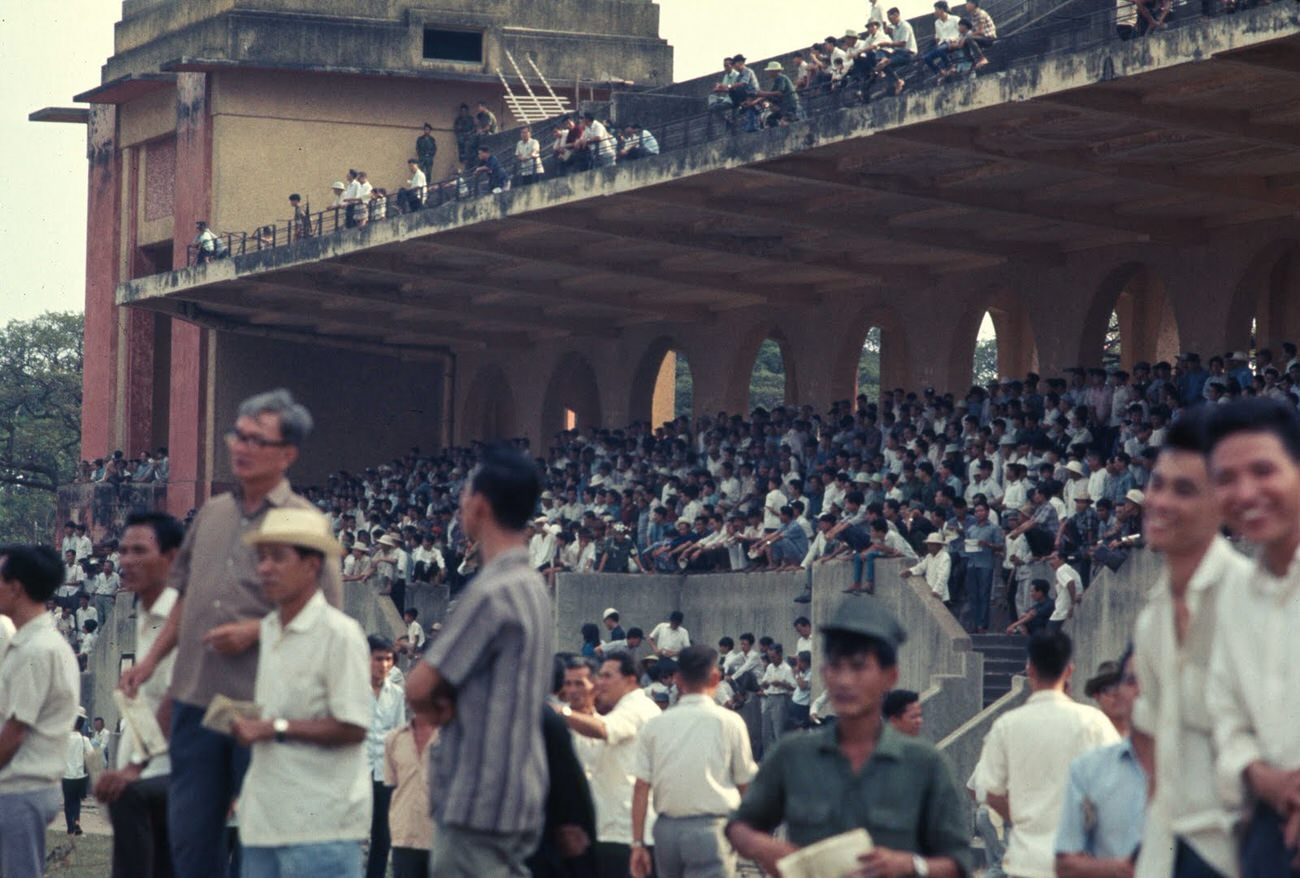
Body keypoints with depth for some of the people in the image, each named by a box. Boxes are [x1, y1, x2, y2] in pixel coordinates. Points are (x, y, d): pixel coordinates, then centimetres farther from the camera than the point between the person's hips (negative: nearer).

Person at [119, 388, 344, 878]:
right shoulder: (212, 515, 14)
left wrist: (256, 630, -16)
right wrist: (151, 660, 16)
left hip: (262, 704, -6)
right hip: (196, 696, 6)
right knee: (189, 831, 8)